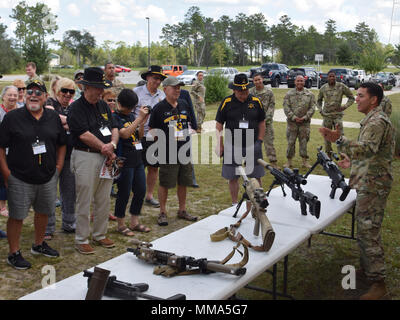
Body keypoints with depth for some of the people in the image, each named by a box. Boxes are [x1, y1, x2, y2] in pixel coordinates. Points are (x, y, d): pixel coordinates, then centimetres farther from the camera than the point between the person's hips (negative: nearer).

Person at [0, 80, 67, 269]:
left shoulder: (54, 117, 6)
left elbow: (61, 144, 16)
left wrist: (58, 166, 6)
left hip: (48, 178, 4)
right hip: (20, 180, -4)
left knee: (43, 212, 17)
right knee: (17, 216, 3)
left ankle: (39, 245, 36)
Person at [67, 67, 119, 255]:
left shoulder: (103, 105, 14)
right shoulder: (76, 108, -9)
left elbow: (114, 128, 12)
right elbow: (84, 135, -17)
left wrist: (112, 145, -7)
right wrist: (105, 148, -9)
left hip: (106, 158, 7)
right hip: (85, 157, -7)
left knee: (104, 200, 13)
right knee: (84, 202, 0)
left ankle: (100, 235, 26)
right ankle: (81, 240, 11)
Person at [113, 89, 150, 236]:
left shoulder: (132, 116, 13)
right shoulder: (114, 117, -9)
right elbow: (124, 134, -23)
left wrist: (143, 122, -1)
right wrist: (139, 118, -21)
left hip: (137, 159, 8)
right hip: (125, 161, -8)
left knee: (141, 191, 11)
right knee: (124, 193, 1)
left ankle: (134, 222, 24)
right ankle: (121, 225, 15)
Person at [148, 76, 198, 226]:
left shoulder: (184, 104, 10)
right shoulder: (159, 108, -6)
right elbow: (152, 130, -2)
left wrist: (188, 137, 10)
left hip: (184, 151, 5)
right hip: (167, 153, -5)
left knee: (183, 182, 13)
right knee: (165, 183, 3)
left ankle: (182, 210, 28)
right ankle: (162, 213, 16)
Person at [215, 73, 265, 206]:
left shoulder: (256, 102, 3)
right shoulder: (227, 102, -3)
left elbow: (262, 122, 12)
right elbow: (219, 124, 2)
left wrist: (259, 141, 5)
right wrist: (220, 144, -2)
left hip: (252, 145, 1)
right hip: (232, 146, -1)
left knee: (256, 177, 5)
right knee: (232, 177, 6)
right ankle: (234, 204, 20)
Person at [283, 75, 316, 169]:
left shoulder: (310, 94, 6)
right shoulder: (289, 94, 3)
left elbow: (312, 108, 2)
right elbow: (286, 107, -3)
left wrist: (305, 117, -9)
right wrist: (293, 117, -12)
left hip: (305, 122, 1)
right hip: (292, 122, -1)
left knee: (304, 141, 6)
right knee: (291, 142, 2)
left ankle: (305, 161, 14)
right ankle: (289, 161, 11)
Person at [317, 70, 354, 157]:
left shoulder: (341, 86, -5)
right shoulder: (323, 88, 4)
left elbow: (351, 97, 4)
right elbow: (319, 100, 19)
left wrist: (345, 106, -11)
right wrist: (320, 110, 3)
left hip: (338, 115, -3)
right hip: (326, 115, 3)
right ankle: (328, 155, 21)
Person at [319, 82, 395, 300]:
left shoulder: (378, 121, -17)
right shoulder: (373, 119, 17)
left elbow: (367, 148, -34)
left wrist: (339, 140, -45)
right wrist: (354, 161, 24)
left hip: (373, 185, -11)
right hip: (369, 182, 11)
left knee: (368, 231, -9)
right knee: (365, 228, 19)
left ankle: (378, 283, -2)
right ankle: (366, 268, 32)